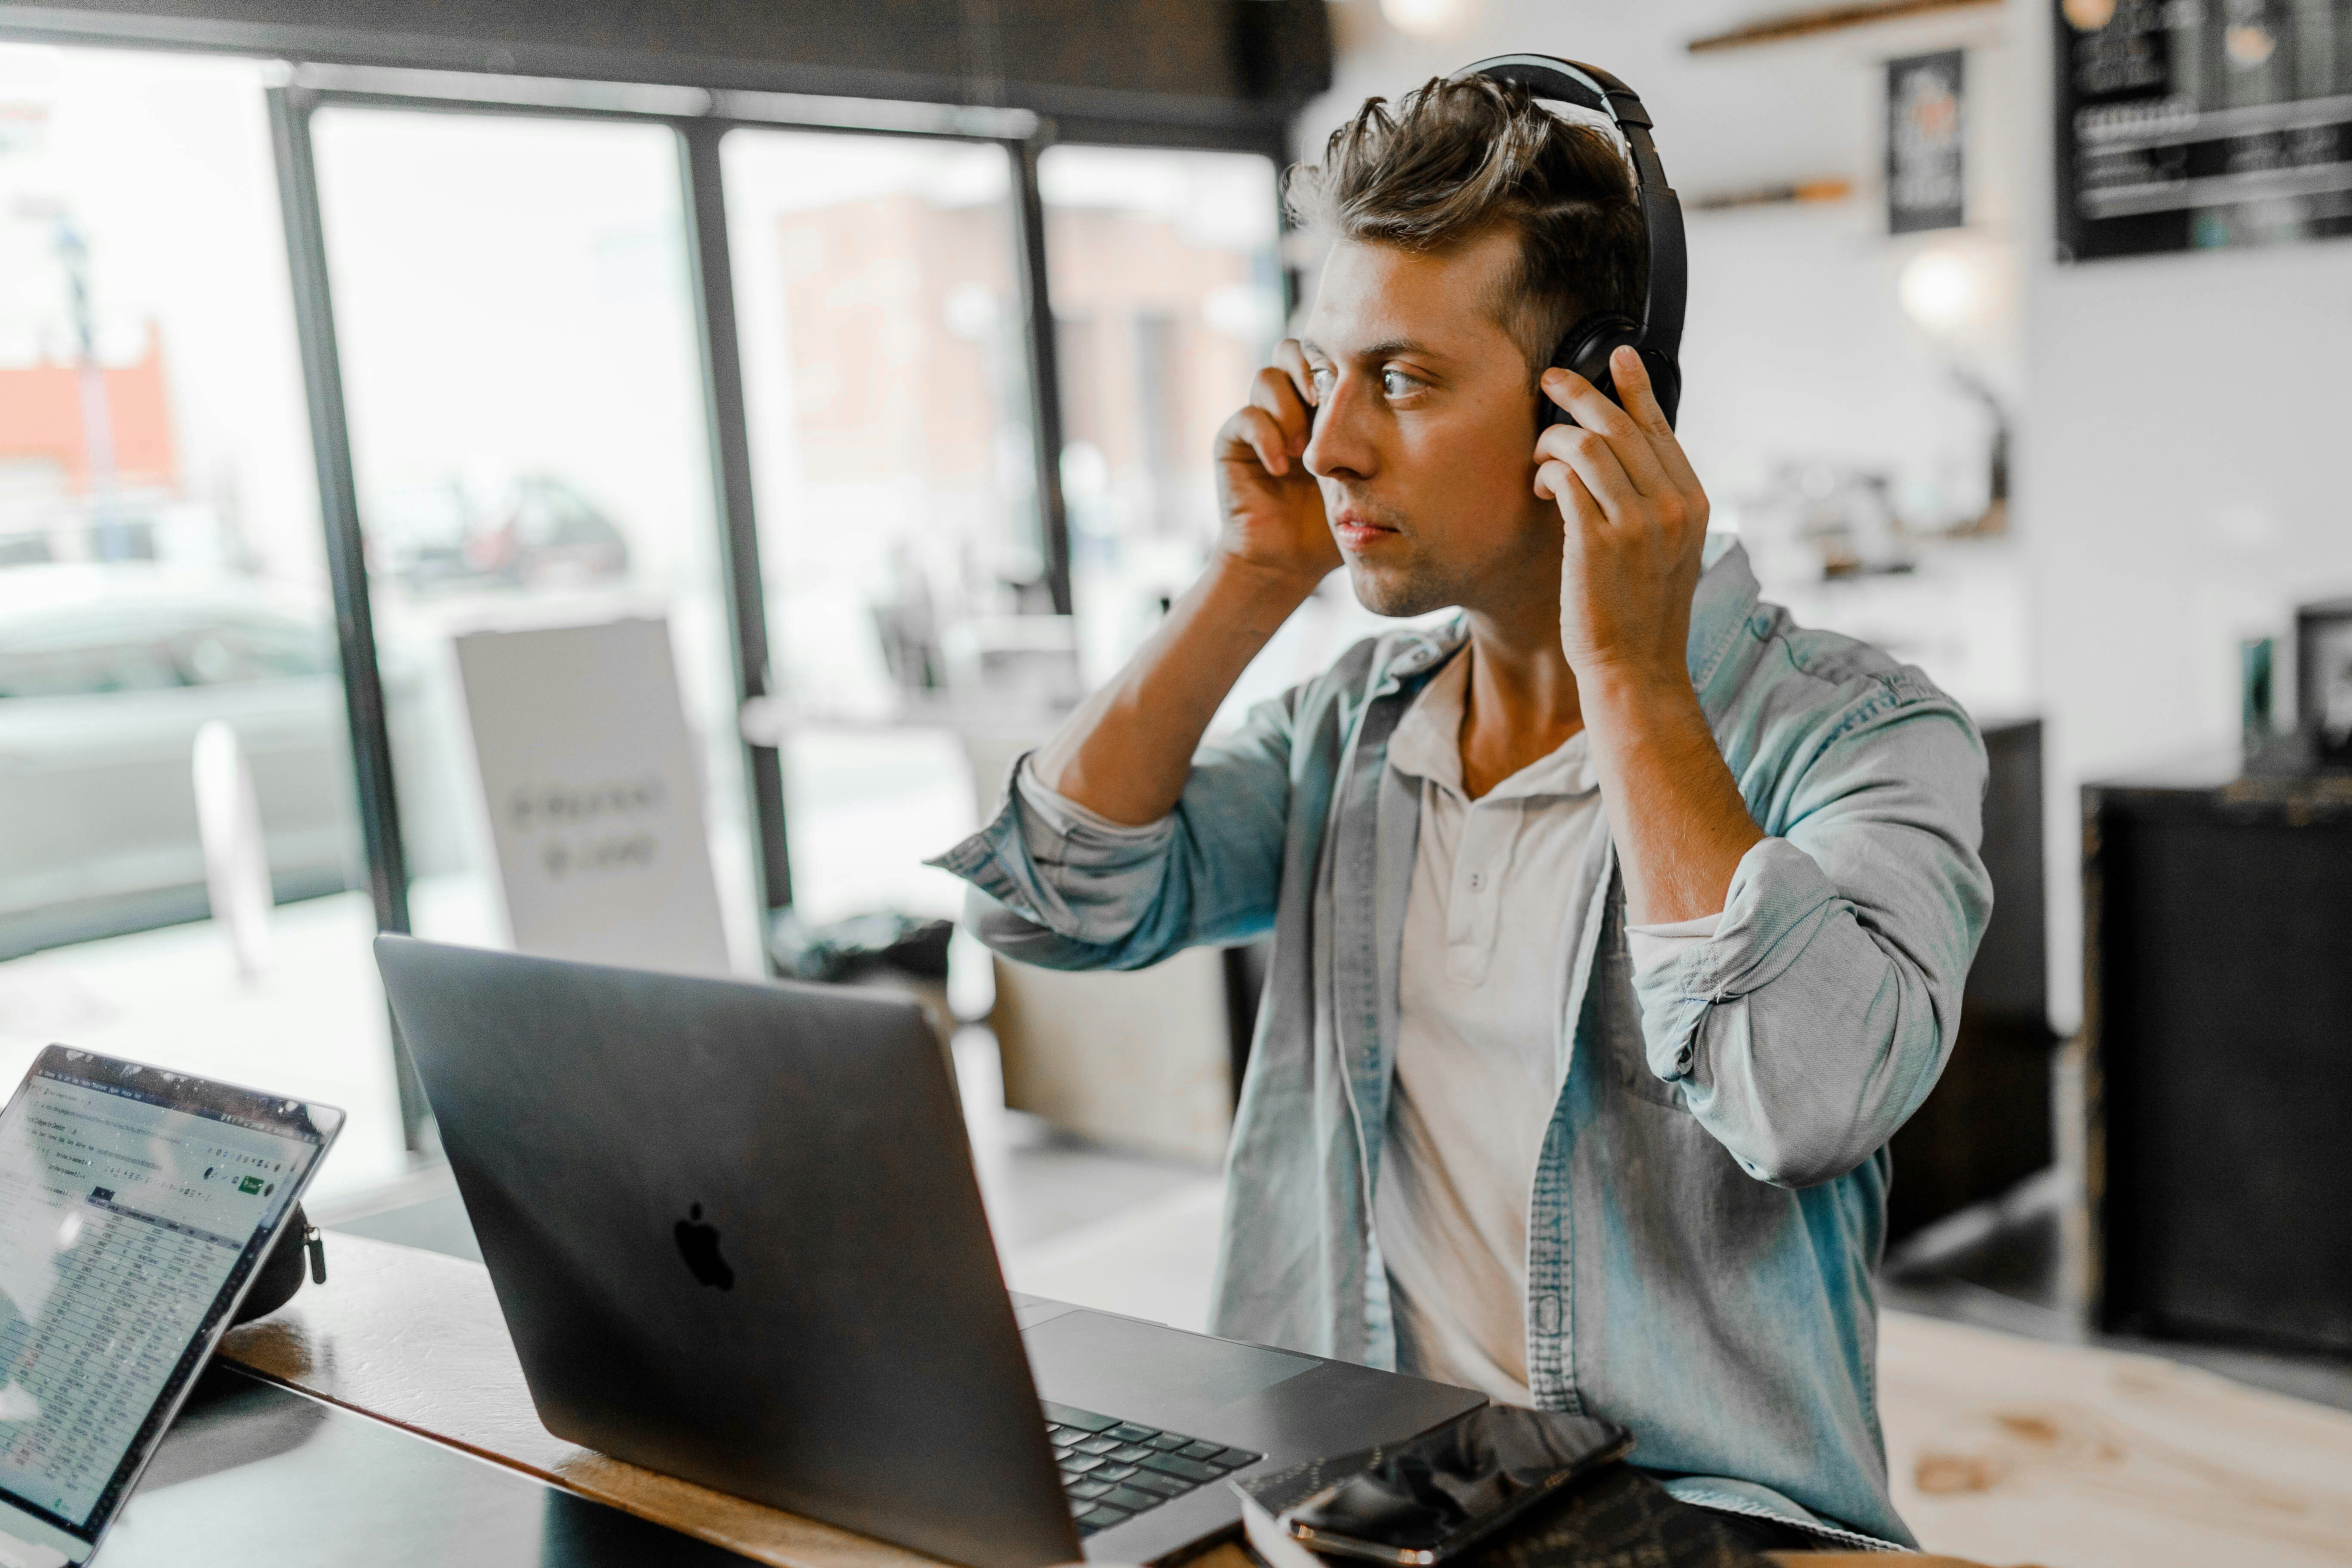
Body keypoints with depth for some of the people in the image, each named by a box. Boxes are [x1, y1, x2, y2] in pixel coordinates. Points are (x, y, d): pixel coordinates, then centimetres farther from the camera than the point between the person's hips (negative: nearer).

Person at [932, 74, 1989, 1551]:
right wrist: (1257, 580, 0)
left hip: (1696, 1518, -4)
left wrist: (1630, 672, -17)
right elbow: (1054, 899, 1)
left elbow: (1809, 1097, -23)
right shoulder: (1350, 722, 10)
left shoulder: (1865, 735, -7)